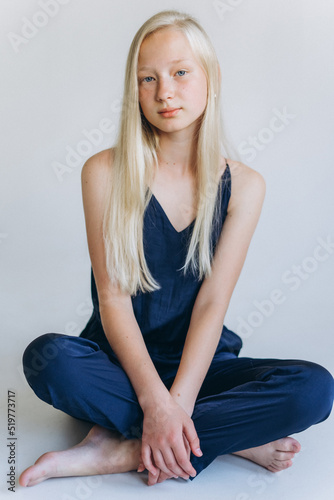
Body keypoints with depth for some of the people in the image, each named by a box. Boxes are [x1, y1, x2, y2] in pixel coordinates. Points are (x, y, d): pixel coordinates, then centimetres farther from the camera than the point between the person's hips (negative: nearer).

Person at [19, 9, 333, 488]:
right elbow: (113, 297, -12)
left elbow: (212, 303, -10)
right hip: (120, 361, -1)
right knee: (48, 358, -33)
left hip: (197, 361, 2)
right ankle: (236, 438, -20)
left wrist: (176, 404, -23)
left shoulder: (243, 185, -3)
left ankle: (122, 451, -20)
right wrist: (156, 401, -24)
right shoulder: (106, 172, -7)